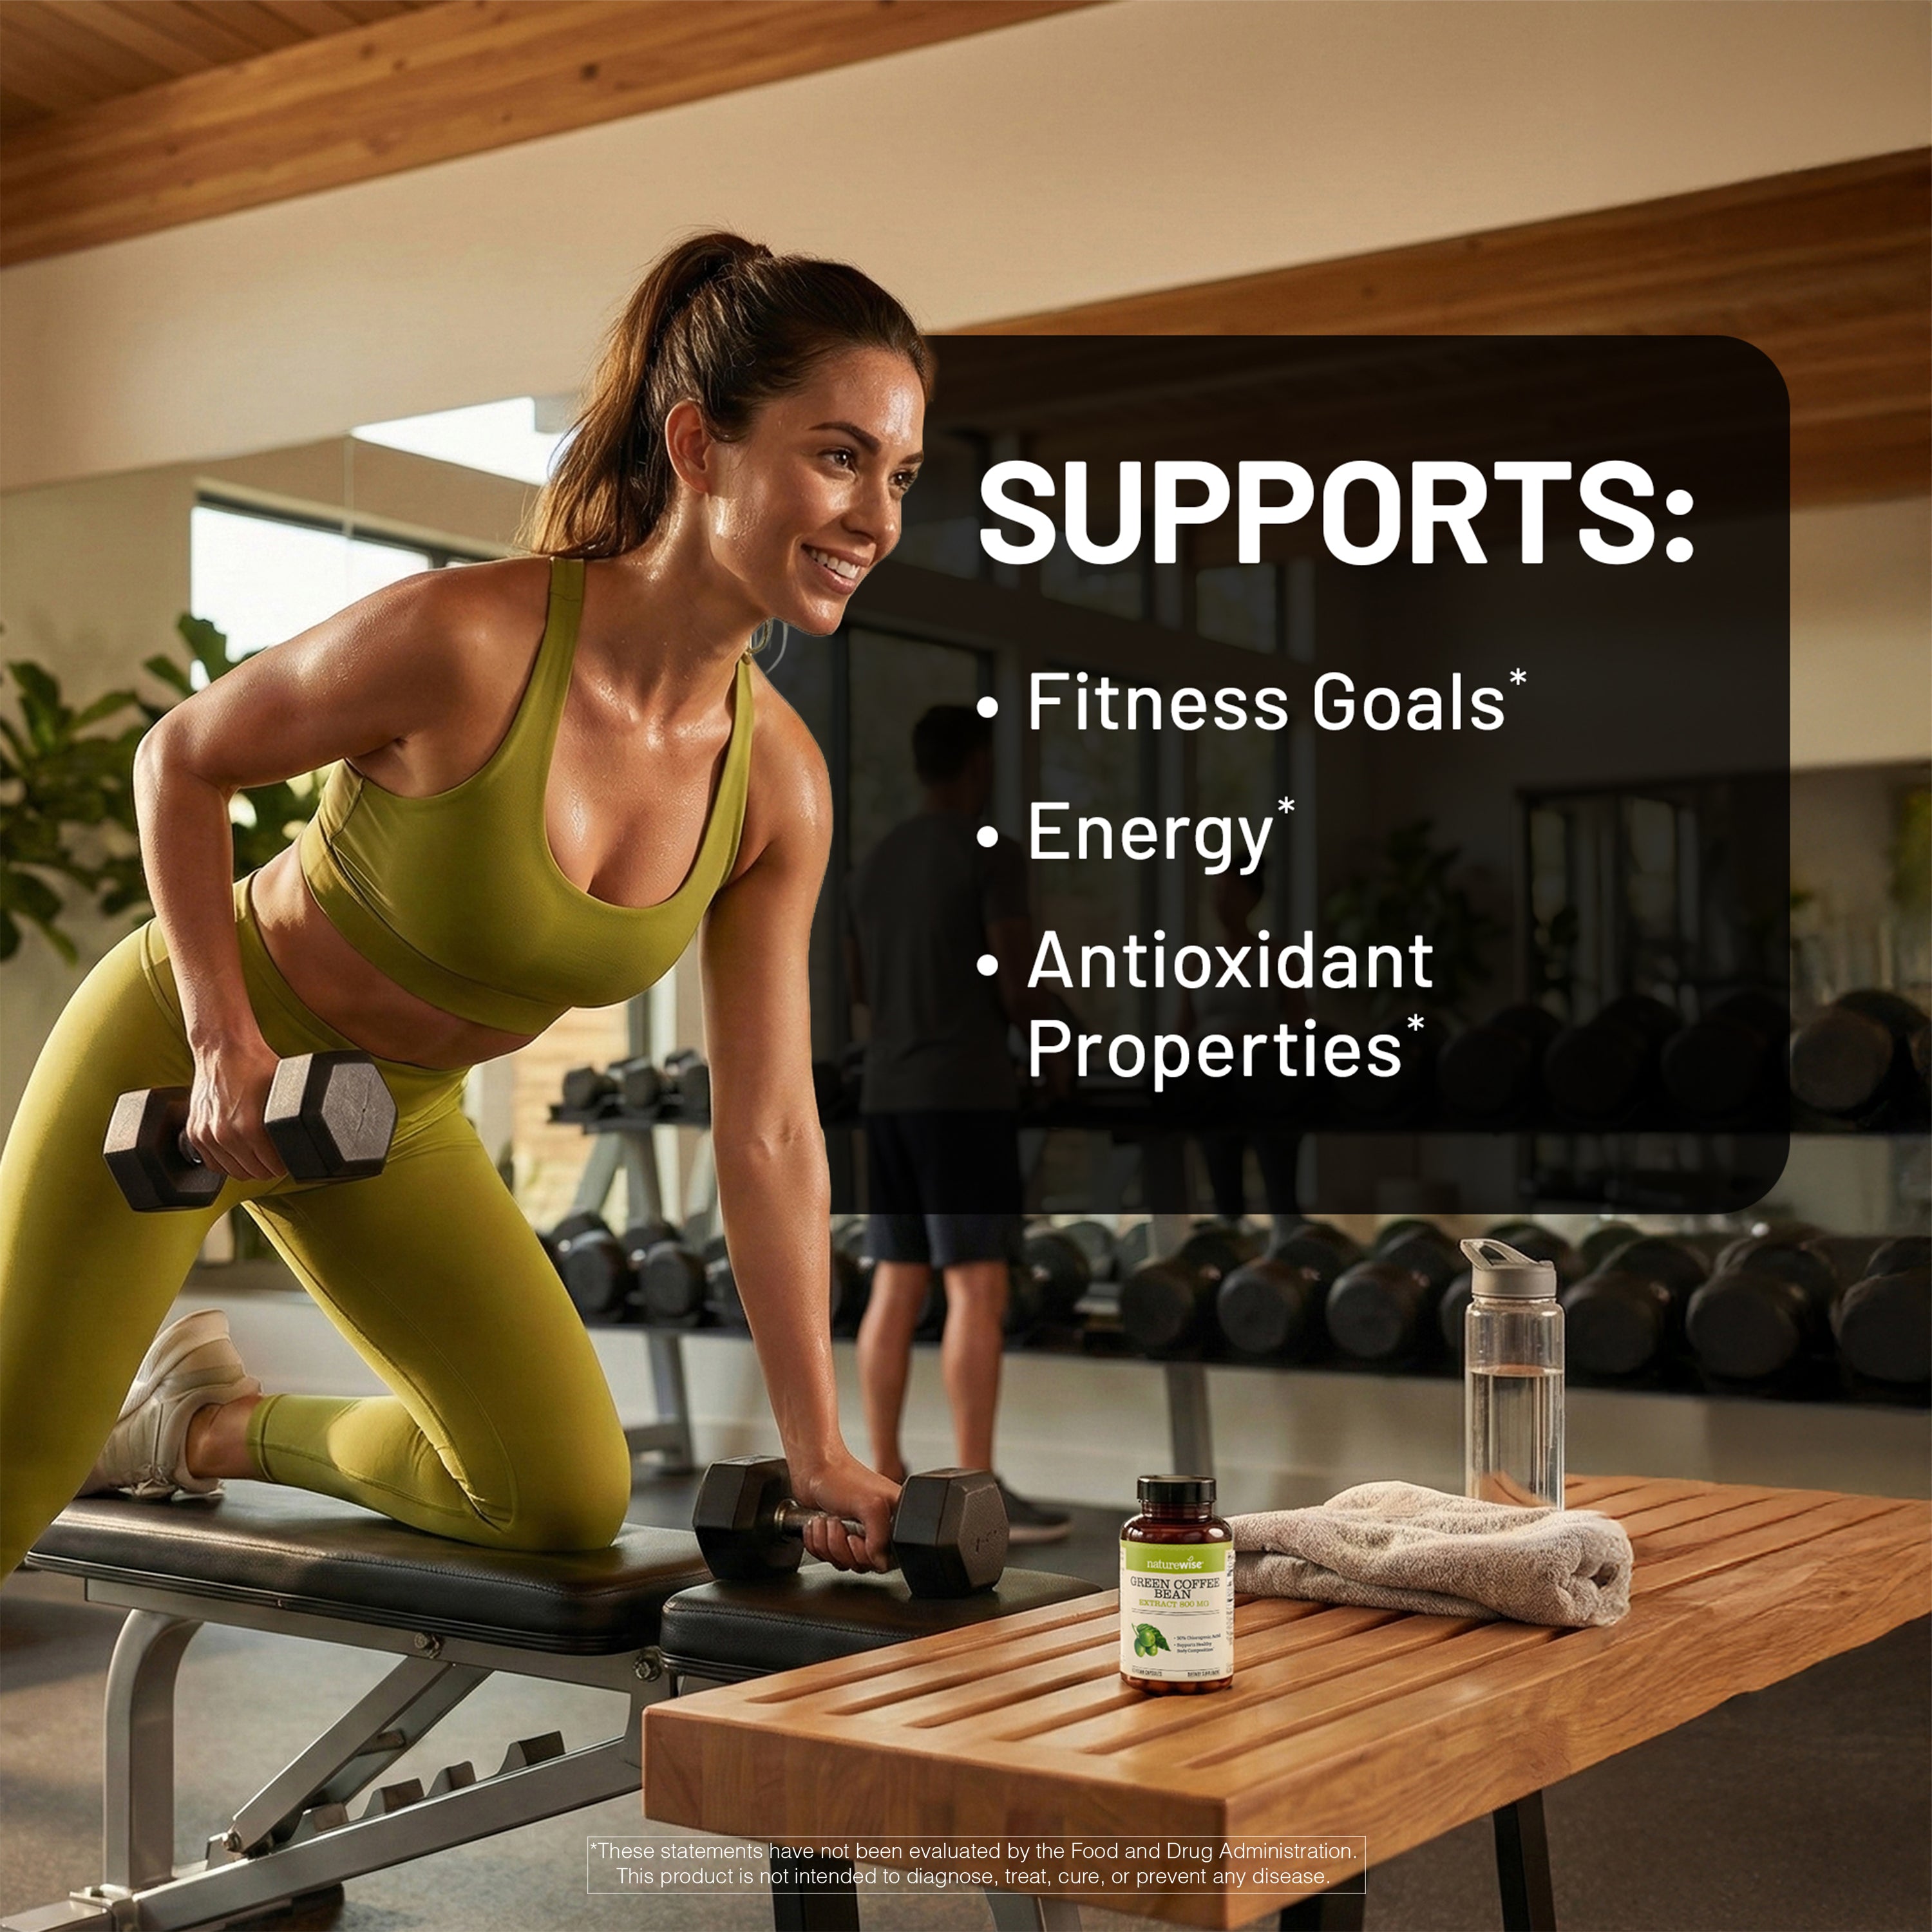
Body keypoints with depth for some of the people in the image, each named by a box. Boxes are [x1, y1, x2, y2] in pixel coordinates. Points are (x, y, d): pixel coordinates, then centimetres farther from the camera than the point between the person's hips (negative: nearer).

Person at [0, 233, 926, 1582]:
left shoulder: (779, 784, -15)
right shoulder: (464, 640, -31)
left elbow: (769, 1130, -11)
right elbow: (182, 762, -13)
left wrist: (821, 1453, -12)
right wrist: (225, 1039, -20)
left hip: (396, 1118, 5)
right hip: (182, 1050, -5)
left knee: (573, 1501, 5)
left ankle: (212, 1424, 25)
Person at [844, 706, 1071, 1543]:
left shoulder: (875, 861, 14)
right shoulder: (991, 851, -8)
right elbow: (1016, 986, -12)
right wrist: (1040, 1014, 8)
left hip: (886, 1091, 8)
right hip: (964, 1092, -8)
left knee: (894, 1284, 10)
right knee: (977, 1287, -7)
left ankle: (885, 1477, 13)